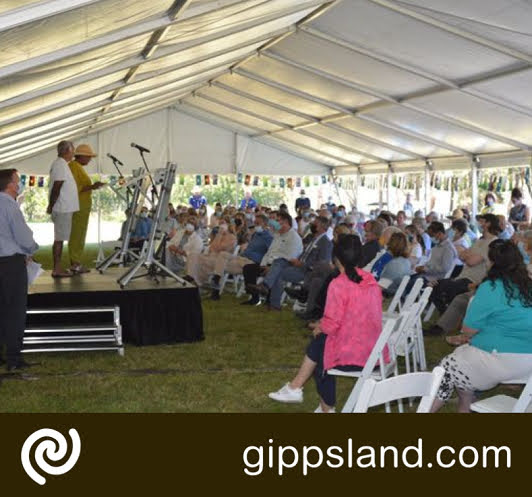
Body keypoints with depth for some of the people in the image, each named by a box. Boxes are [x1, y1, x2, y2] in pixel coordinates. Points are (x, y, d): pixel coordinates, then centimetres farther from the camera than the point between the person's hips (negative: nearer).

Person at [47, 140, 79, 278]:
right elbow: (56, 187, -20)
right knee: (59, 238, -7)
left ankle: (58, 268, 15)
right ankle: (57, 269, -4)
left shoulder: (61, 164, 17)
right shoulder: (60, 165, -14)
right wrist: (51, 205, -20)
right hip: (62, 208, -10)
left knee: (60, 238, 11)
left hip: (64, 208, 10)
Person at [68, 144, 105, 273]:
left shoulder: (79, 167, 20)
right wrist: (92, 187, -21)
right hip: (77, 208, -10)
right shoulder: (73, 166, -11)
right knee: (76, 235, -8)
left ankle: (76, 263, 14)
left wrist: (93, 186, 16)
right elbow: (74, 188, -20)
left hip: (82, 207, 10)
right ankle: (75, 264, -7)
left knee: (79, 235, 11)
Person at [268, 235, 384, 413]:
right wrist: (324, 326, 21)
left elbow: (331, 324, -15)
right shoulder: (371, 281, 6)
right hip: (375, 352, 6)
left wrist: (320, 327, 7)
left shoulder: (338, 284, -16)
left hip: (352, 355, -6)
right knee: (319, 344, 23)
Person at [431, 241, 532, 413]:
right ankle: (465, 408, 23)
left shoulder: (490, 288, -14)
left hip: (503, 362, -7)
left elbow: (468, 331, -11)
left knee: (448, 367, 10)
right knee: (463, 353, 22)